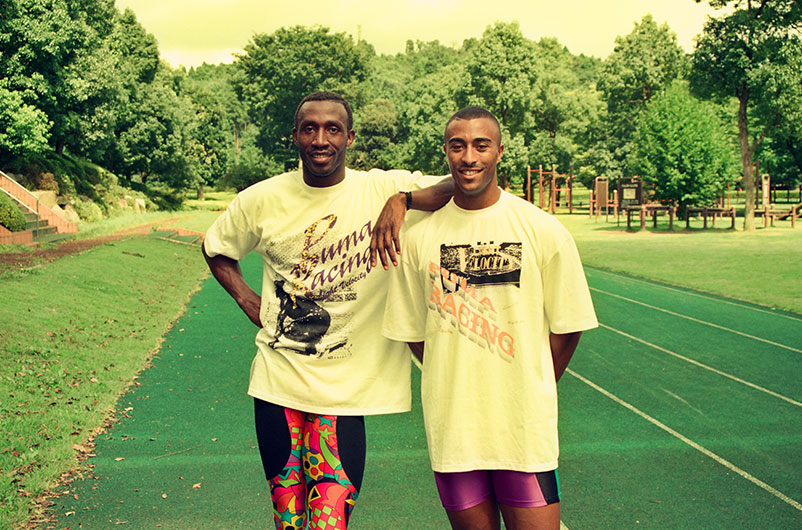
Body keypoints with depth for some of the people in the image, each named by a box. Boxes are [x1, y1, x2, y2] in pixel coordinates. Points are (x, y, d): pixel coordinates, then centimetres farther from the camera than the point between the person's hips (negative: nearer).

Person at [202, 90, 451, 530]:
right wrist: (246, 299, 5)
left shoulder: (382, 189, -7)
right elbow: (216, 248, 19)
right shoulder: (263, 199, 1)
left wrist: (402, 200, -29)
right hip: (276, 378, 2)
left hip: (348, 386, -2)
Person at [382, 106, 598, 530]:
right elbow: (413, 333, 8)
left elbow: (567, 328, 3)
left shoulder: (543, 231, -4)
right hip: (452, 427, 2)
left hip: (525, 428, -1)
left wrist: (530, 393, 7)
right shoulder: (420, 237, 0)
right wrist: (462, 387, 5)